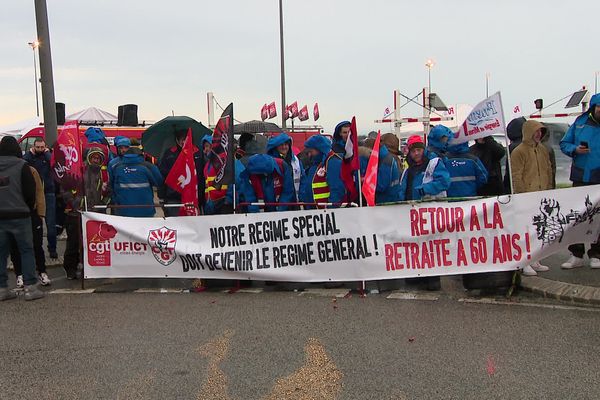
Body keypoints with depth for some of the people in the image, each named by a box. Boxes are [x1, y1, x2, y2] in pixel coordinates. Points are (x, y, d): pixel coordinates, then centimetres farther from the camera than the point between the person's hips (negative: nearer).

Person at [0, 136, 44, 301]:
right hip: (19, 215, -4)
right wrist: (29, 208, 9)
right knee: (26, 250, 2)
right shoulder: (21, 166, -7)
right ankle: (30, 287, 0)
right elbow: (30, 191, -8)